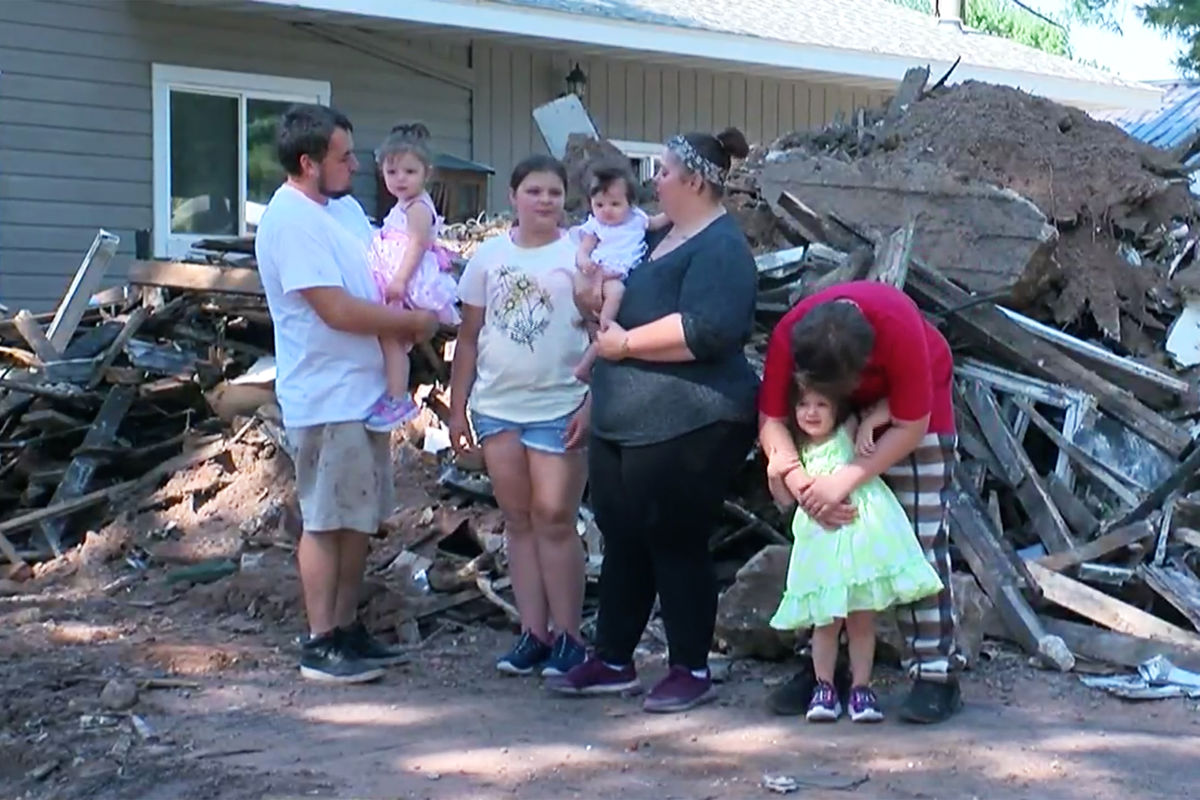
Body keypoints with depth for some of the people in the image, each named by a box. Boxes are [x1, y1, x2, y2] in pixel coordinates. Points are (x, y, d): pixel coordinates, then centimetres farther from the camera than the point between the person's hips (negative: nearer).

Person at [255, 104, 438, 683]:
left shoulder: (345, 207, 12)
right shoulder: (290, 221, -18)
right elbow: (337, 310, -22)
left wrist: (410, 318, 3)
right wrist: (414, 322, -11)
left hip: (365, 390, 9)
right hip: (326, 398, -9)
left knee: (359, 518, 14)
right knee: (327, 520, -2)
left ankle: (347, 628, 24)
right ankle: (320, 644, 7)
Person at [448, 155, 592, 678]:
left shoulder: (581, 255, -2)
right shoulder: (490, 256, 9)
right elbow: (469, 337, 12)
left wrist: (591, 405, -12)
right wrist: (458, 407, 8)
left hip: (559, 407, -4)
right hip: (497, 407, 4)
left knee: (554, 518, -5)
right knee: (518, 520, 8)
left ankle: (568, 636, 4)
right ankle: (533, 633, 15)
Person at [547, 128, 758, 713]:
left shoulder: (719, 247, -12)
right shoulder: (661, 239, 19)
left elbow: (707, 330, -27)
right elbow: (629, 308, 32)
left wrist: (625, 343, -18)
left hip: (687, 427, -10)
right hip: (623, 424, 10)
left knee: (676, 544, -2)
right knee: (621, 540, 13)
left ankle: (692, 671, 11)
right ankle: (612, 661, 23)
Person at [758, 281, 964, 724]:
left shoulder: (900, 328, -38)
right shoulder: (789, 336, -30)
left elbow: (910, 428, -30)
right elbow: (771, 419, -22)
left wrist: (845, 480, -36)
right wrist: (800, 483, -37)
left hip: (916, 411, -3)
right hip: (835, 419, 3)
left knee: (919, 538, -11)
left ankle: (936, 673, -8)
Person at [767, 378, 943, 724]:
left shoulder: (849, 433, 2)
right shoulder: (798, 452, 10)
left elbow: (891, 406, 0)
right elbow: (785, 498, 11)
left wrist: (868, 424, -14)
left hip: (862, 537, -2)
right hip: (822, 544, 2)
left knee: (862, 619, 4)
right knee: (826, 621, 2)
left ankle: (861, 688, 11)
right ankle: (824, 688, 11)